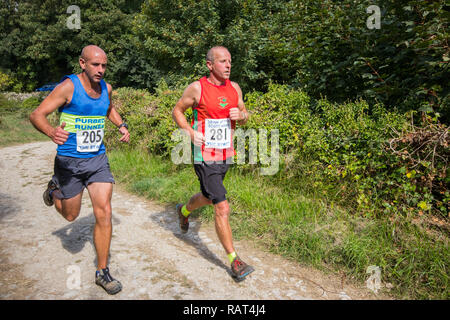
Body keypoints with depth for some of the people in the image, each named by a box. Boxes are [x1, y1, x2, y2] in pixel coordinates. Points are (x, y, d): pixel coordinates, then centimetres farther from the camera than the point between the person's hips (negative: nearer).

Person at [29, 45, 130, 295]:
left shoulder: (106, 88, 4)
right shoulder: (69, 86, -12)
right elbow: (36, 115, -17)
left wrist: (121, 125, 9)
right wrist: (51, 132, -40)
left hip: (98, 159, 3)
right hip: (69, 161, -3)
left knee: (104, 212, -6)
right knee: (70, 215, 14)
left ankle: (102, 272, 8)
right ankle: (54, 189, 49)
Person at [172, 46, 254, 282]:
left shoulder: (234, 88, 6)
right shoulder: (197, 88, -10)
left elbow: (244, 116, 16)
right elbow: (177, 111, 2)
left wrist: (240, 115, -9)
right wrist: (191, 133, -14)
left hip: (226, 156, 7)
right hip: (205, 157, -6)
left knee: (208, 197, 25)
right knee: (222, 207, -8)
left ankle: (184, 210, 57)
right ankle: (234, 261, 4)